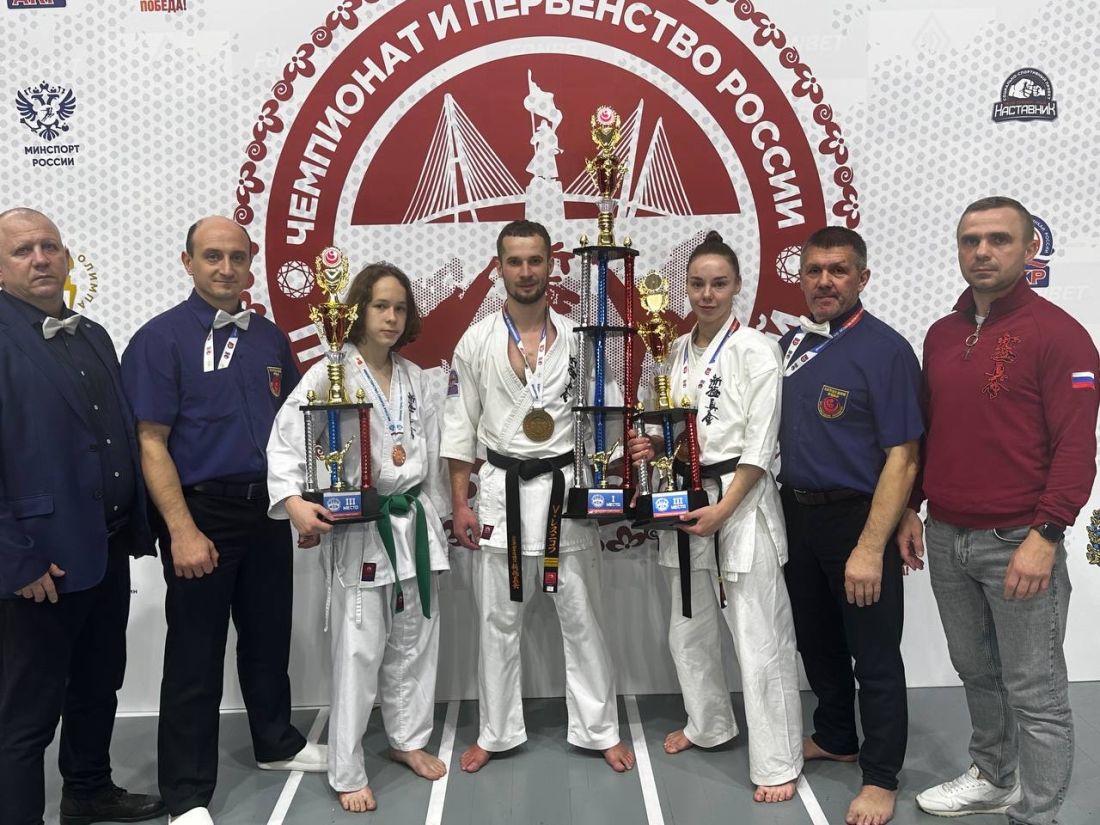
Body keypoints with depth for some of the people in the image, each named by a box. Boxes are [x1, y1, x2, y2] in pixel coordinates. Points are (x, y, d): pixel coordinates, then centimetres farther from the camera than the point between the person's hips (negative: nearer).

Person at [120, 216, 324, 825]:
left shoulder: (271, 338, 7)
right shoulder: (161, 338, -9)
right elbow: (151, 443, -13)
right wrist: (182, 531, -18)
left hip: (268, 509, 5)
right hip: (202, 511, -5)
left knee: (269, 636, 19)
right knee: (196, 653, 5)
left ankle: (276, 743, 39)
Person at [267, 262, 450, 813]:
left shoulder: (415, 378, 10)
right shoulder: (330, 374, -8)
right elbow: (285, 440, -15)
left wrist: (437, 517, 15)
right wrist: (294, 502, -30)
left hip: (414, 522, 6)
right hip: (358, 527, -5)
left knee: (414, 641, 16)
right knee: (358, 652, -2)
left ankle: (408, 738, 35)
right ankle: (347, 773, 13)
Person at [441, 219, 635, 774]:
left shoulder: (578, 338, 1)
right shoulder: (476, 342, 1)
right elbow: (460, 427, 2)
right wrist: (460, 505, -1)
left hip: (567, 488, 0)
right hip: (502, 490, 0)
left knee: (582, 618, 8)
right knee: (499, 621, 10)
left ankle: (599, 730, 24)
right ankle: (496, 733, 27)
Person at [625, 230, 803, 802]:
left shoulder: (755, 349, -8)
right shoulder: (679, 351, 10)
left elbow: (760, 444, -12)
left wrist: (722, 509, -17)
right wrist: (654, 445, -3)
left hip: (742, 499, -7)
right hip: (686, 497, 7)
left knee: (759, 637, -4)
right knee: (689, 627, 17)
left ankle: (777, 764, 9)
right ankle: (709, 724, 39)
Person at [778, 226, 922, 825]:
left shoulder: (886, 349, -13)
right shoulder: (790, 343, 6)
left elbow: (902, 459, -17)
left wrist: (870, 549, -22)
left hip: (857, 517, -6)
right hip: (796, 513, 7)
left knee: (874, 655, 7)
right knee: (816, 639, 20)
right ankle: (835, 738, 42)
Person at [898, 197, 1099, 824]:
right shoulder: (942, 335, 10)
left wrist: (1044, 536, -19)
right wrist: (910, 510, 14)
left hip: (1018, 542, -6)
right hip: (945, 538, 6)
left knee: (1036, 694, 4)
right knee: (976, 671, 20)